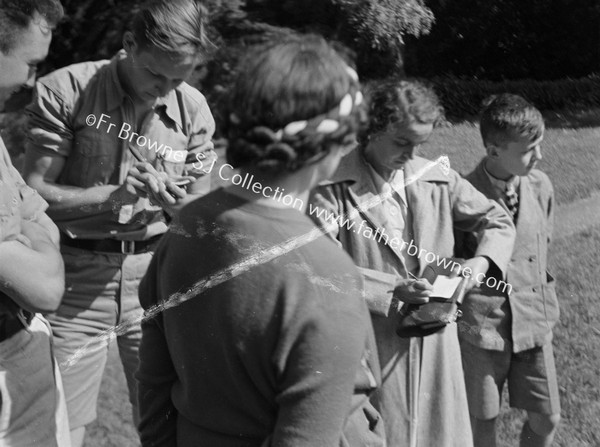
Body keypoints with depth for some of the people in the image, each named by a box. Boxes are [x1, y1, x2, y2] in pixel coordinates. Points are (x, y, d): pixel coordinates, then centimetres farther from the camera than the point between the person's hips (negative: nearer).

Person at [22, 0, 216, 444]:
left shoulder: (193, 108, 1)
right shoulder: (65, 90, -7)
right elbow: (35, 191, -8)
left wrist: (173, 201, -14)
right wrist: (112, 194, -23)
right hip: (76, 275, -2)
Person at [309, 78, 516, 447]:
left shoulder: (438, 179, 3)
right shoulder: (334, 187, -9)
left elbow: (499, 222, 13)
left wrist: (480, 262, -7)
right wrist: (390, 289, -22)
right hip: (372, 340, -4)